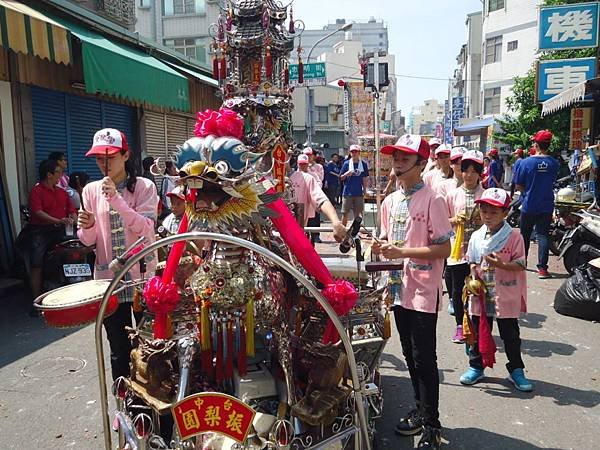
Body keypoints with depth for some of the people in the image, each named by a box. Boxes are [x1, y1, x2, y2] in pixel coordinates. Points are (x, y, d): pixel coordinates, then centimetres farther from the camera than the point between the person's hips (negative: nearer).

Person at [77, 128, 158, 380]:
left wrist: (116, 199, -25)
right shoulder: (91, 191, 5)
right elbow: (89, 241, 7)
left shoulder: (144, 187, -4)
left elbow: (146, 229, -17)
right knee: (119, 349, 12)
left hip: (143, 277, -2)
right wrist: (87, 226, -15)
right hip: (109, 279, 2)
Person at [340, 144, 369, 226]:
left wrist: (364, 189, 4)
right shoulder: (346, 163, 1)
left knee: (357, 214, 8)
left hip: (359, 192, 1)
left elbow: (365, 179, 9)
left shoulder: (364, 164, 4)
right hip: (347, 192, -1)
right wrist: (347, 174, -15)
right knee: (345, 213, 2)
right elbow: (340, 178, 3)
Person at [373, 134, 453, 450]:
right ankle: (421, 410, 35)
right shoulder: (390, 202, 9)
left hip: (424, 290, -7)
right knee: (410, 355, 18)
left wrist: (402, 252, -21)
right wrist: (382, 247, -5)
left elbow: (444, 249, -14)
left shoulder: (432, 200, -12)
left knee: (424, 358, 0)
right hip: (400, 287, 7)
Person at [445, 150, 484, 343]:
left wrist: (484, 221, -12)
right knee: (457, 289, 6)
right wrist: (454, 220, -10)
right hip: (458, 248, 1)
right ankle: (460, 326, 23)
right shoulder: (453, 194, 4)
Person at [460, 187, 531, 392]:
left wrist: (501, 264, -25)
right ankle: (476, 366, 29)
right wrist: (474, 279, -6)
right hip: (481, 295, 3)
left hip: (506, 297, -3)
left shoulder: (514, 236, -9)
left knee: (510, 335, 11)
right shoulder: (476, 237, 2)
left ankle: (516, 370, 28)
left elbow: (521, 264, -10)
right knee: (478, 332, 13)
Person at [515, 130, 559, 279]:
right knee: (543, 235, 3)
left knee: (525, 235, 13)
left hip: (529, 205, -1)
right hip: (547, 206, 2)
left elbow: (518, 185, -6)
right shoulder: (554, 163, -4)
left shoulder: (526, 162, -12)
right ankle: (542, 268, -3)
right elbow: (553, 181, 12)